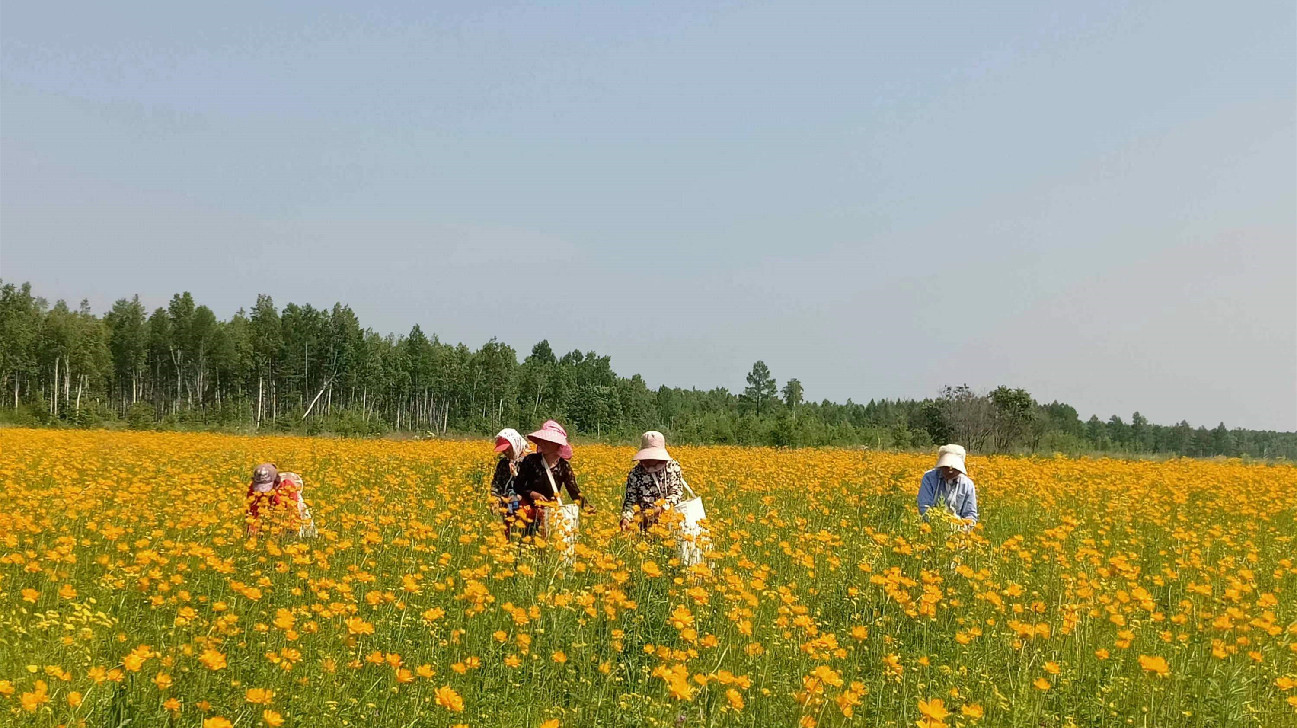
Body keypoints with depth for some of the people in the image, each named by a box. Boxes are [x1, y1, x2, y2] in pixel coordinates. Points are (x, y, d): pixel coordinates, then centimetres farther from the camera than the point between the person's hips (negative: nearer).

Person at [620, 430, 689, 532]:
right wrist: (626, 518, -18)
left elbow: (677, 494, -5)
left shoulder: (672, 467, 1)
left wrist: (662, 507, -22)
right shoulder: (635, 474, 0)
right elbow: (630, 501, 2)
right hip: (647, 525, 0)